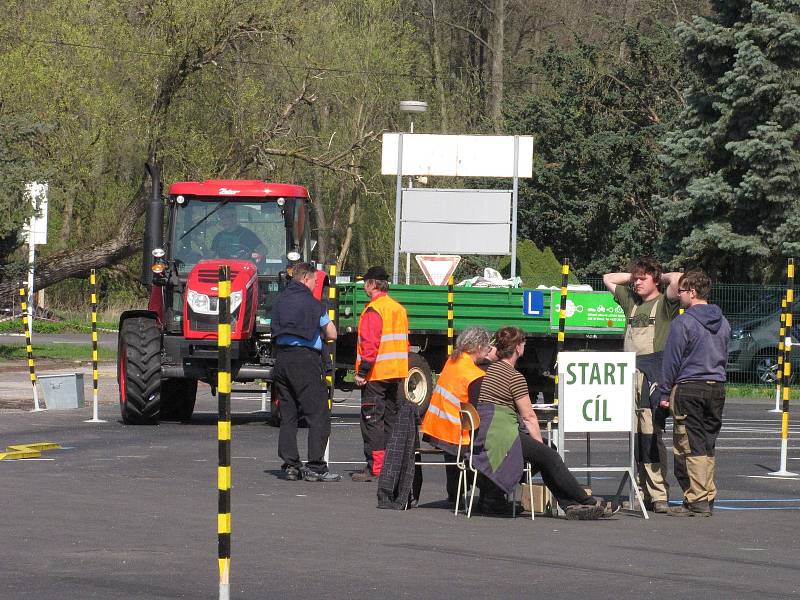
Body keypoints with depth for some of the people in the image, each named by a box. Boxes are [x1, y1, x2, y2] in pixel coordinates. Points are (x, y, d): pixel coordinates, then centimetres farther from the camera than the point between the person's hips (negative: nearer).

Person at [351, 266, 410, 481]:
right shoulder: (399, 309, 13)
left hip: (376, 374, -8)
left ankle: (374, 466, -9)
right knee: (391, 418, 13)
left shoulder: (373, 310, -13)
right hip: (397, 373, 8)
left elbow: (370, 343, -20)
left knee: (372, 419, -6)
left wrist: (362, 371, -17)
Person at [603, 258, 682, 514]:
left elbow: (677, 280, -16)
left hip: (652, 374, -6)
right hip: (628, 373, 6)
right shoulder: (631, 301, 20)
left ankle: (659, 495, -12)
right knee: (633, 436, 4)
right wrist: (633, 275, 21)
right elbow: (608, 279, 32)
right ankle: (641, 492, 7)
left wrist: (661, 277, 3)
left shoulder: (664, 304, 2)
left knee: (651, 434, -12)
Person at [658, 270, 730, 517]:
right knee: (708, 447, 11)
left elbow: (672, 360, -8)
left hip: (688, 388, -6)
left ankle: (697, 500, -7)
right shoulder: (722, 322, 11)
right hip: (717, 387, 7)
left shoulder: (683, 322, -10)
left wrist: (666, 393, -1)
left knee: (690, 447, -4)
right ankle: (708, 497, 12)